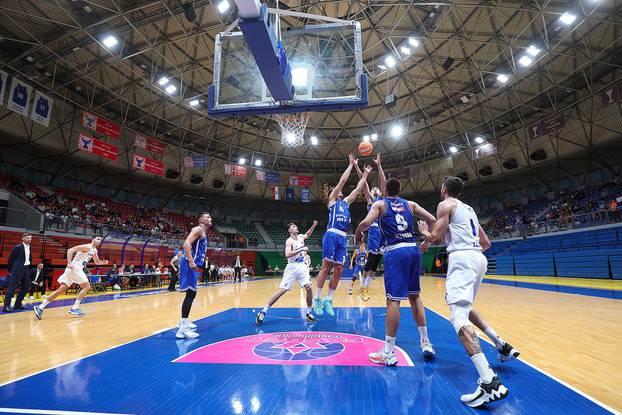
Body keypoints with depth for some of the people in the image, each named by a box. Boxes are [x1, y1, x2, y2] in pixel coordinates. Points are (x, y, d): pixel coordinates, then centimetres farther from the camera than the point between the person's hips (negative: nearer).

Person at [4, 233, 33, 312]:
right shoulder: (17, 247, -7)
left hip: (26, 269, 7)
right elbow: (10, 259, -5)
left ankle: (18, 304, 21)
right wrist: (10, 270, -3)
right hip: (17, 270, -7)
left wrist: (28, 269, 13)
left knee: (25, 287, 11)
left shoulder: (29, 248, 12)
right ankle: (6, 306, -1)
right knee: (12, 288, -5)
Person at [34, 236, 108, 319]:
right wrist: (69, 263, -27)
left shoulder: (94, 251, 20)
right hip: (74, 268, -9)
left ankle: (40, 307, 9)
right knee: (87, 287, -6)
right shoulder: (87, 247, -9)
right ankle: (74, 308, -7)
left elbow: (97, 262, 31)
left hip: (77, 269, 9)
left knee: (61, 290, 7)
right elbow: (70, 250, -18)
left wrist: (104, 262, 9)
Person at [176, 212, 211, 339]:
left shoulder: (204, 233, 22)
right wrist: (191, 261, -30)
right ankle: (183, 329, -12)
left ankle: (184, 321, 32)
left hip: (193, 265, 11)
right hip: (190, 265, -11)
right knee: (190, 293, -13)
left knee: (192, 293, 18)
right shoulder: (198, 229, -9)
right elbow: (186, 244, -22)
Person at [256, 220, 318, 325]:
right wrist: (301, 249, -26)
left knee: (309, 287, -10)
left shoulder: (300, 237, 10)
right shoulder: (289, 241, -11)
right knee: (282, 290, -10)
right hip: (292, 267, -5)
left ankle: (308, 313, 6)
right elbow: (287, 254, -27)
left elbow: (307, 234, 34)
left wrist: (313, 225, 21)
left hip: (302, 266, 5)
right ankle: (263, 311, -3)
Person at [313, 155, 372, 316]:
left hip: (343, 238, 6)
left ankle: (328, 300, 9)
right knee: (326, 267, -6)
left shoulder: (346, 202, 26)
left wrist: (365, 173, 26)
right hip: (331, 235, -6)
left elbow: (358, 188, 27)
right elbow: (342, 180, 4)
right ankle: (317, 299, 1)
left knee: (338, 270, 2)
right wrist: (351, 165, 10)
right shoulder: (332, 200, 10)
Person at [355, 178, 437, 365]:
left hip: (395, 251, -5)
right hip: (414, 250, 5)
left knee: (393, 300, -5)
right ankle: (426, 343, 25)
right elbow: (432, 220, 9)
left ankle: (388, 353, -1)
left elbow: (366, 223, -12)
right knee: (414, 296, 18)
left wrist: (357, 234, 7)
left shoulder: (380, 204, 6)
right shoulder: (410, 204, 17)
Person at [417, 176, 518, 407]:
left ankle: (490, 383, -30)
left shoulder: (446, 204, 2)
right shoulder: (469, 209, 25)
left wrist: (424, 231, 14)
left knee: (458, 317, -18)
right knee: (465, 307, 29)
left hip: (462, 258, -9)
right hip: (479, 258, 9)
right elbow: (486, 243, 25)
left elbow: (436, 238, -7)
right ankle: (502, 346, 28)